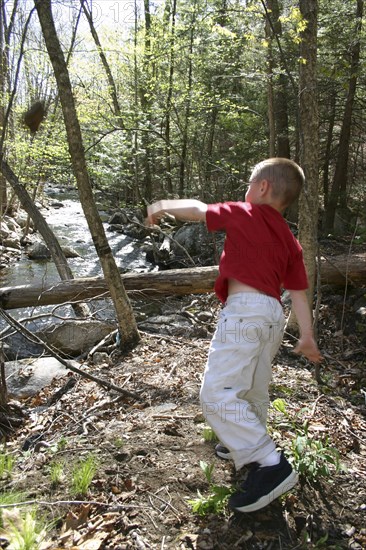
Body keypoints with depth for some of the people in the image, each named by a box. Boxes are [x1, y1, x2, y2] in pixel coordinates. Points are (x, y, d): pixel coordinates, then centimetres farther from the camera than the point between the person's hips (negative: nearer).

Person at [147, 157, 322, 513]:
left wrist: (162, 206, 24)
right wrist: (306, 337, 10)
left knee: (218, 396, -9)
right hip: (273, 315, 9)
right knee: (253, 391, 24)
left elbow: (197, 210, 7)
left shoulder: (243, 214, 0)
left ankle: (271, 466, -8)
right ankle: (245, 445, 43)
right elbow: (298, 293, 10)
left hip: (244, 310, -9)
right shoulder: (289, 241, 16)